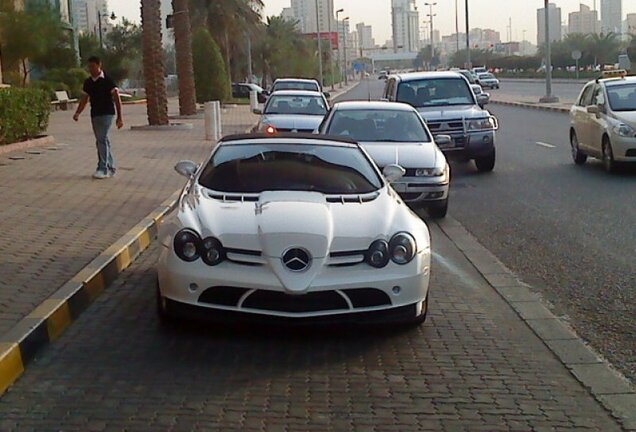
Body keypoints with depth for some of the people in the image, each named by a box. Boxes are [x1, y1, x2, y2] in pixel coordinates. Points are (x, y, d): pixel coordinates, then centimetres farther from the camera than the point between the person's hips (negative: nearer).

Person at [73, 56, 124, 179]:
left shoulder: (107, 81, -8)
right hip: (94, 115, 7)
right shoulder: (88, 82, 10)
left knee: (102, 139, -16)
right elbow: (84, 99, 16)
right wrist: (78, 113, 1)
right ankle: (111, 168, 18)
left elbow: (117, 98, -8)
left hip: (107, 114, -7)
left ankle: (103, 169, -16)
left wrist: (120, 117, -11)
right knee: (103, 141, 10)